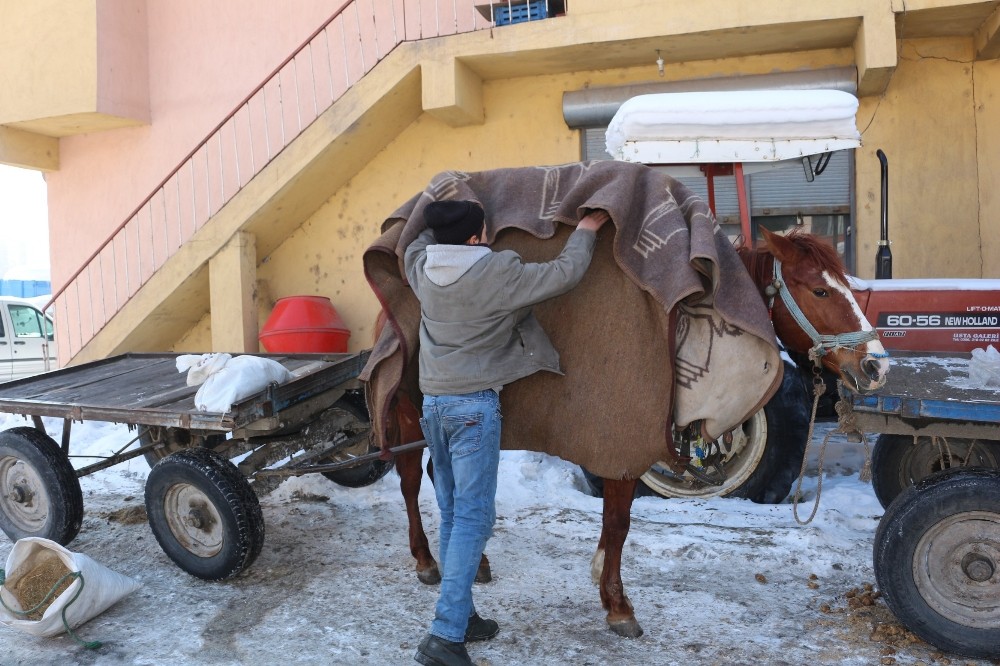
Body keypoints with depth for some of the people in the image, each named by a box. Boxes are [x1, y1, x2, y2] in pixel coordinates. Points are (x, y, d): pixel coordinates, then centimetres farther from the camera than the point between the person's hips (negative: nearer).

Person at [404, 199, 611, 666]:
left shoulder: (423, 269, 6)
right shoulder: (498, 273, -11)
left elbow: (415, 243, 30)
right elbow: (565, 274, -5)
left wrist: (443, 220, 37)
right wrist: (586, 230, 11)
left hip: (433, 402, 7)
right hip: (474, 405, -7)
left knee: (452, 514, 14)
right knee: (474, 517, -3)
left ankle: (459, 615, 24)